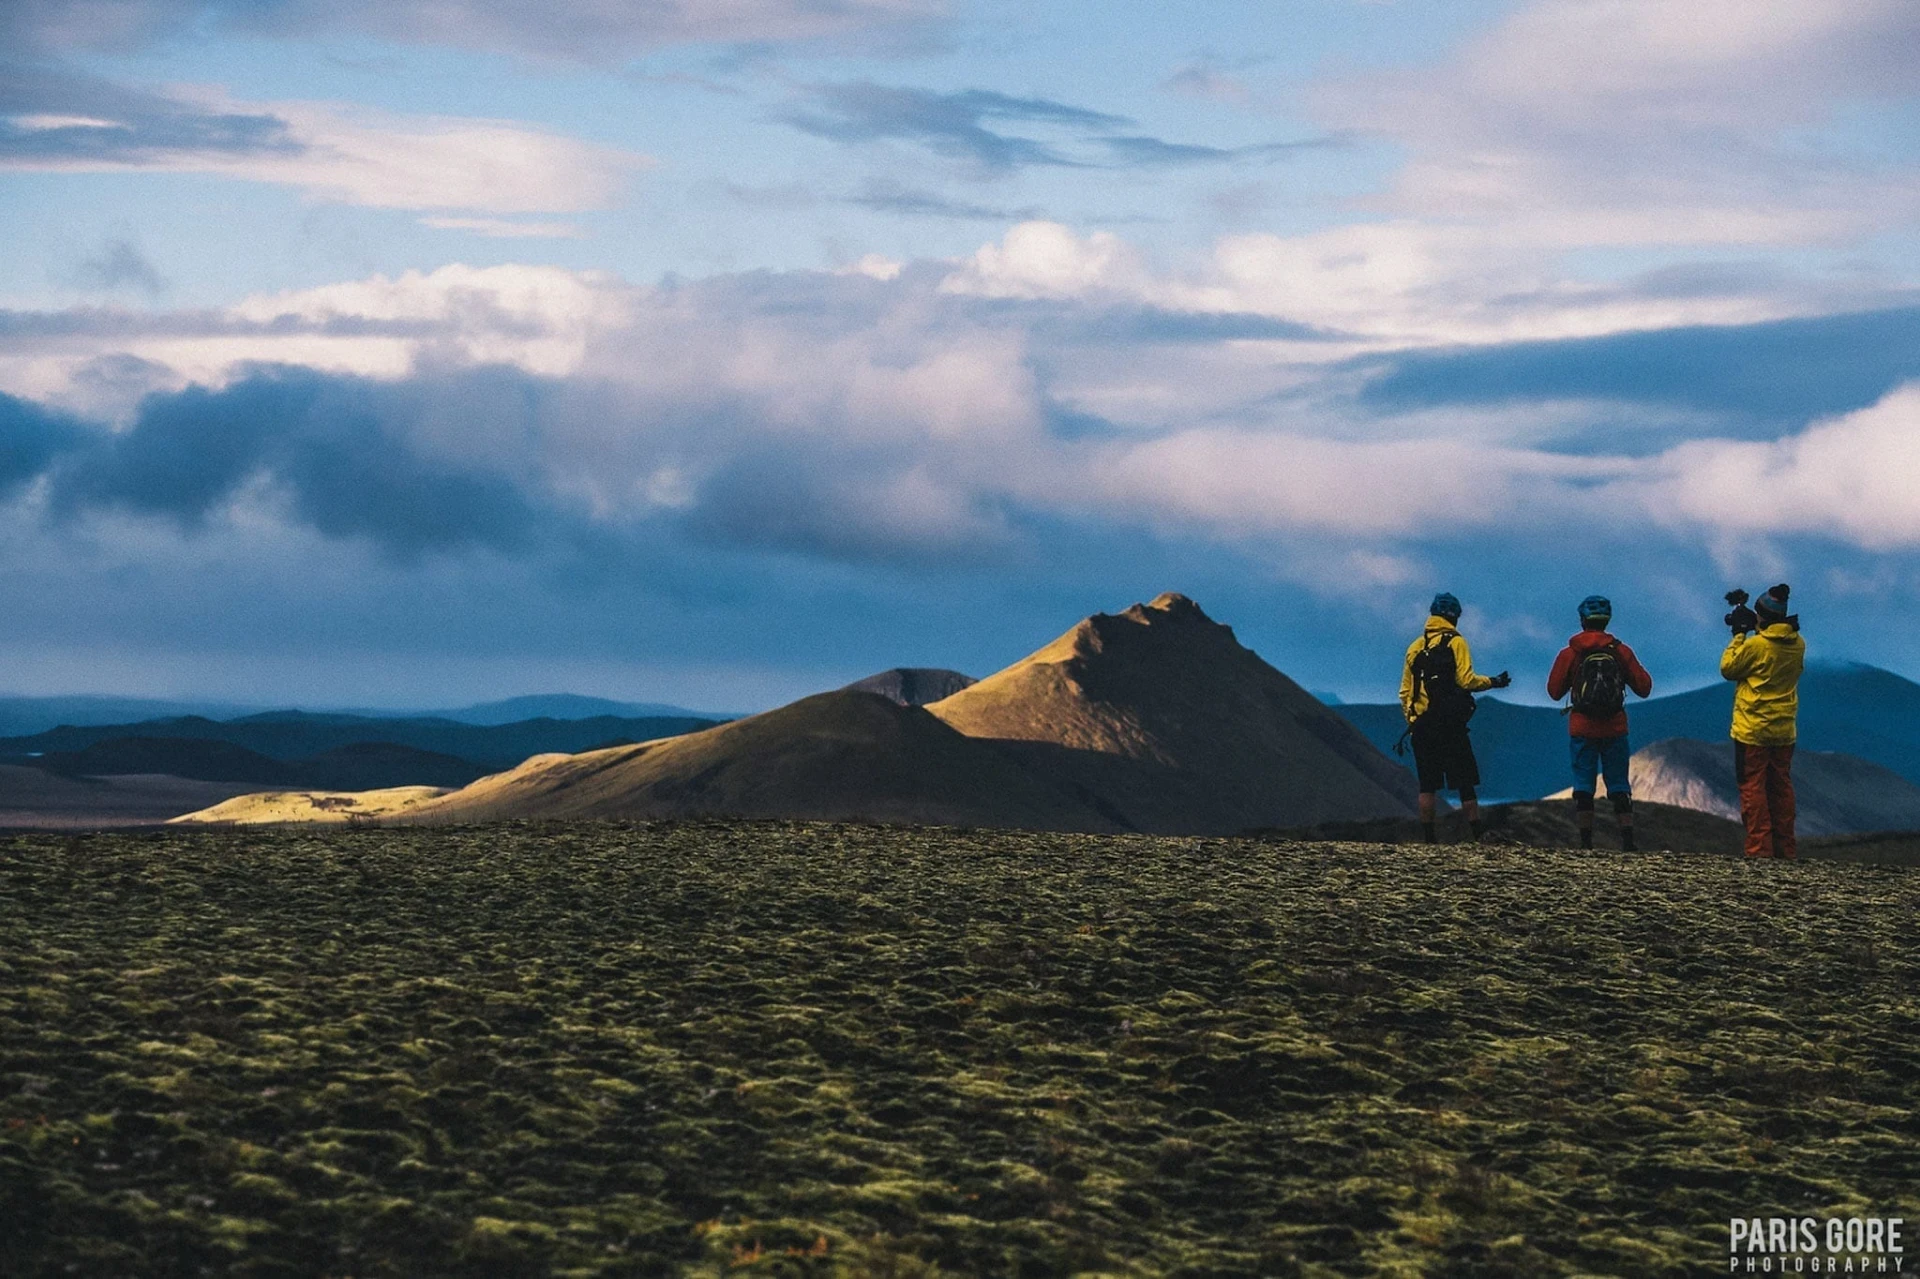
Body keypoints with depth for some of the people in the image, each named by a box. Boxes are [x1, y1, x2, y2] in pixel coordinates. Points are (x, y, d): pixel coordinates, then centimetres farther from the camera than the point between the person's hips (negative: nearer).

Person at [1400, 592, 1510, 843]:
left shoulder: (1415, 647, 14)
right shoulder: (1455, 642, -2)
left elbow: (1405, 692, 14)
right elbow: (1466, 680, -12)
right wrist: (1492, 682, 2)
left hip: (1421, 724, 4)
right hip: (1450, 724, -4)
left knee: (1427, 784, 5)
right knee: (1465, 781, -1)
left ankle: (1428, 838, 1)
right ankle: (1478, 834, -5)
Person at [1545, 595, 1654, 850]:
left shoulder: (1570, 654, -4)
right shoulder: (1621, 651, -1)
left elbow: (1554, 691, 2)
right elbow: (1644, 687, 2)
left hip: (1582, 729, -1)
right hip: (1614, 730, 1)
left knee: (1583, 784, 4)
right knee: (1619, 785, 6)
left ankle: (1586, 841, -1)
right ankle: (1628, 839, -1)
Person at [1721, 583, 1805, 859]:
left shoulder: (1755, 645, -17)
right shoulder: (1797, 645, 1)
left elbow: (1729, 668, -4)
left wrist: (1739, 635, 4)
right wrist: (1757, 631, 14)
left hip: (1752, 730, -6)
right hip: (1785, 730, 6)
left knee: (1753, 787, -1)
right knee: (1781, 787, 12)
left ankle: (1759, 848, -7)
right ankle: (1786, 848, 13)